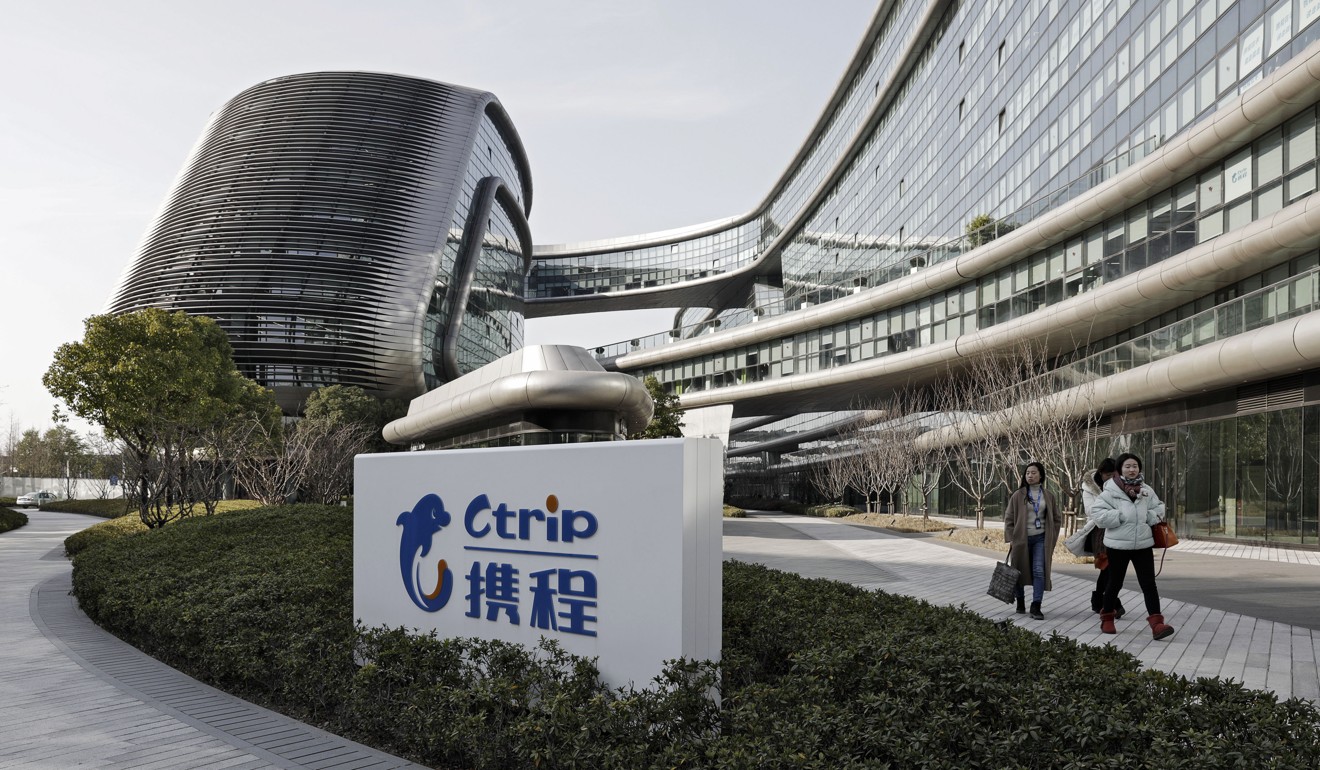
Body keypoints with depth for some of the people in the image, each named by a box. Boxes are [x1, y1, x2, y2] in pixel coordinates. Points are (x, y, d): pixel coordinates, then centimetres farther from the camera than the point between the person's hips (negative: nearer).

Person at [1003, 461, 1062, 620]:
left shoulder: (1048, 496, 5)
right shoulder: (1018, 495, -1)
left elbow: (1057, 518, 13)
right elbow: (1009, 518, 1)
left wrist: (1051, 538, 5)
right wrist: (1010, 539, -5)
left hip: (1041, 539, 1)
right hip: (1021, 539, -1)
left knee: (1039, 571, -9)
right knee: (1020, 571, 7)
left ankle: (1036, 607, -7)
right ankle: (1020, 602, 24)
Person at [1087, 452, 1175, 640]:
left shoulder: (1146, 491, 3)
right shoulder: (1110, 491, -11)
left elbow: (1158, 510, 15)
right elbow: (1097, 512, -17)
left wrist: (1147, 517, -5)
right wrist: (1121, 517, -20)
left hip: (1143, 544, 3)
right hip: (1118, 545, -3)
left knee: (1149, 584, -2)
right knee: (1115, 583, 10)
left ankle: (1156, 624, -5)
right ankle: (1107, 619, 28)